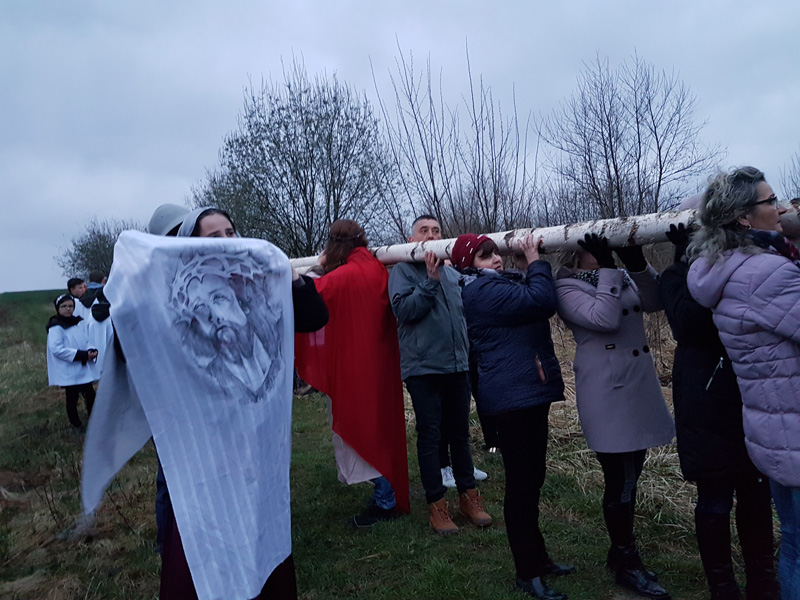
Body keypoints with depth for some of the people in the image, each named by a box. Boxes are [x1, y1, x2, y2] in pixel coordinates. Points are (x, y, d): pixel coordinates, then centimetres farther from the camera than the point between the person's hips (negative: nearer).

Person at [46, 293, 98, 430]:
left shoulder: (80, 322, 5)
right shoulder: (56, 327, -13)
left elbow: (86, 341, 8)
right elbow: (57, 349, -21)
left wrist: (91, 351, -16)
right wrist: (83, 354, -23)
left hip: (84, 368, 5)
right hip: (68, 371, -5)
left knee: (90, 394, 7)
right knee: (72, 398, 8)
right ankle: (75, 423, 26)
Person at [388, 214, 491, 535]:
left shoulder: (452, 273, 15)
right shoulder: (402, 271, 1)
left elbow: (465, 312, 22)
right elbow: (404, 309, -14)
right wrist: (430, 280, -17)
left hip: (457, 365, 4)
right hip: (423, 367, -4)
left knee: (459, 433, 12)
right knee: (429, 436, 1)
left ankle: (468, 496, 25)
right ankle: (437, 504, 12)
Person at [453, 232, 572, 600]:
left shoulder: (505, 283, 18)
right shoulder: (481, 291, -14)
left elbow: (539, 303, 14)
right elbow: (541, 301, -22)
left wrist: (535, 266, 5)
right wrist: (536, 262, -8)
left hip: (530, 392, 10)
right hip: (511, 398, -10)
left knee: (531, 478, 17)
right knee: (521, 482, -2)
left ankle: (538, 556, 31)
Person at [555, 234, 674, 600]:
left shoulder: (620, 277, 16)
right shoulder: (567, 288, -5)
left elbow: (654, 302, -1)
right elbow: (605, 318, -21)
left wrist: (637, 265, -14)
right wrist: (607, 268, -18)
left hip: (640, 387, 7)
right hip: (606, 394, -7)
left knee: (629, 477, 15)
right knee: (620, 481, -1)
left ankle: (621, 553, 31)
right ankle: (627, 566, 16)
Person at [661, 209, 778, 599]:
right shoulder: (678, 275, -1)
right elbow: (688, 323, -19)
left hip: (754, 401, 4)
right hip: (708, 407, -4)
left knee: (757, 493, 13)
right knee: (715, 500, 4)